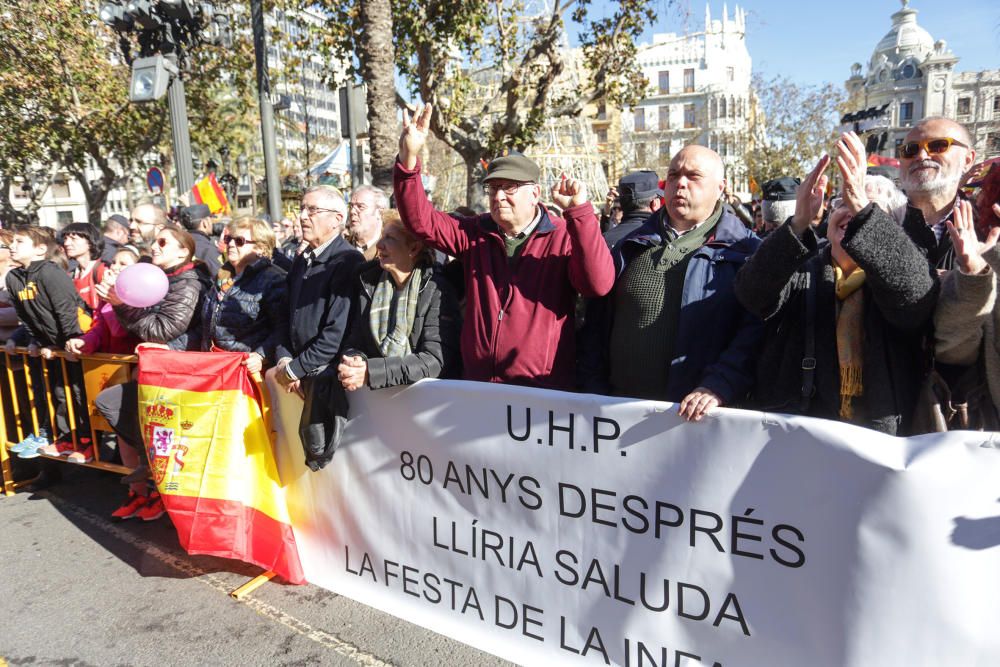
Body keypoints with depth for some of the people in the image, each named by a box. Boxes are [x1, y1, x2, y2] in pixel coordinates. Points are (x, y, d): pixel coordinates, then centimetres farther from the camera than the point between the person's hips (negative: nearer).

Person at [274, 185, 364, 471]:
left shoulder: (347, 262, -15)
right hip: (306, 375, 8)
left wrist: (295, 368, -13)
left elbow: (337, 331, -20)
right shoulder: (301, 261, 12)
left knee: (324, 457, 1)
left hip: (329, 376, -8)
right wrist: (284, 358, 2)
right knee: (309, 441, 17)